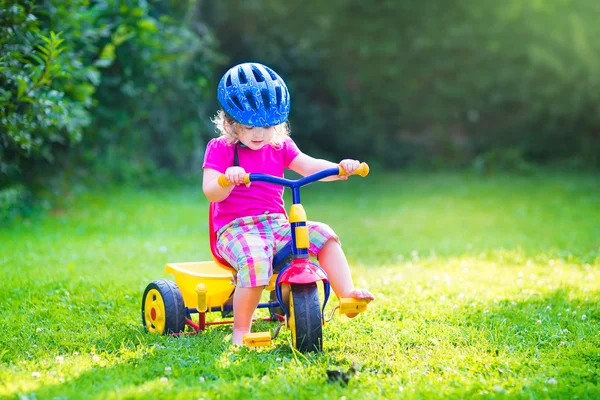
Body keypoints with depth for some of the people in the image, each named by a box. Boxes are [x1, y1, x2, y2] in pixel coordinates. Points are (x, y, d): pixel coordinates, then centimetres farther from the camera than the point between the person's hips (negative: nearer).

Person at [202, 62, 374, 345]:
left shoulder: (279, 146, 12)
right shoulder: (220, 149, -2)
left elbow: (309, 167, -1)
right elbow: (211, 193, -13)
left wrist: (340, 168, -19)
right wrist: (227, 178, -35)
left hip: (276, 224, 5)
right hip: (235, 227, -5)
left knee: (322, 234, -17)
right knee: (255, 260, -35)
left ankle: (347, 293, -14)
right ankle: (241, 329, -21)